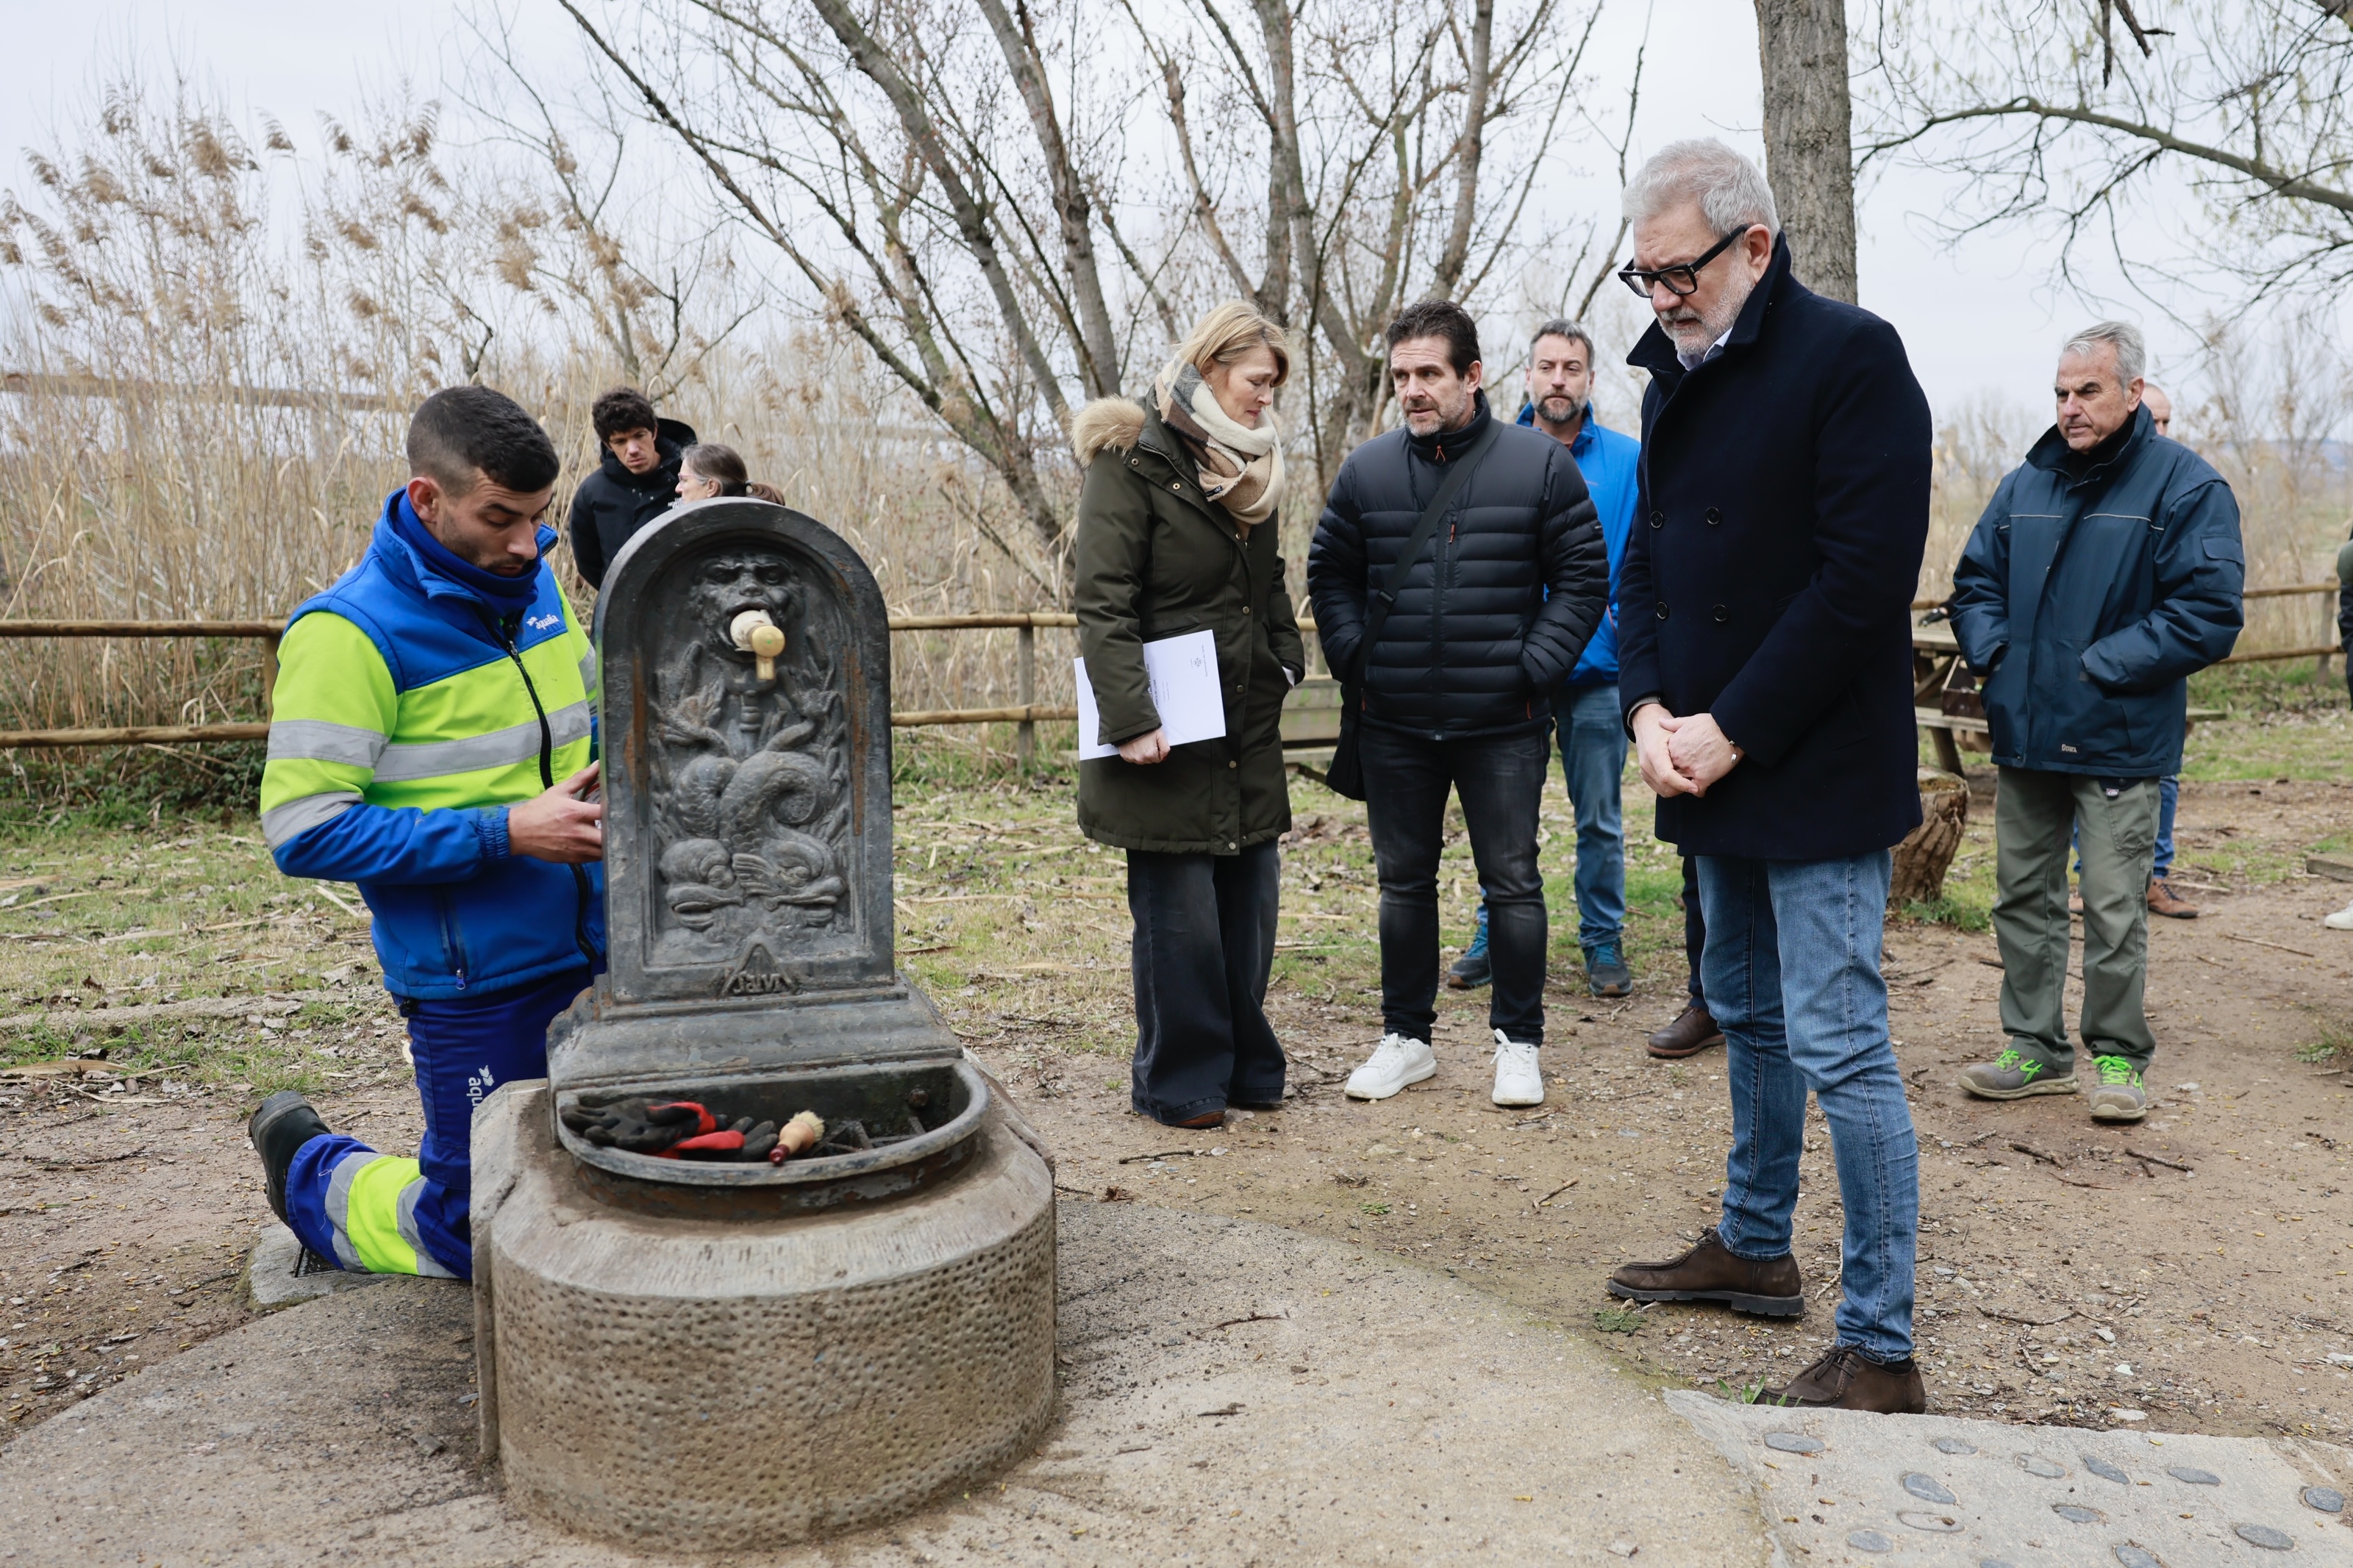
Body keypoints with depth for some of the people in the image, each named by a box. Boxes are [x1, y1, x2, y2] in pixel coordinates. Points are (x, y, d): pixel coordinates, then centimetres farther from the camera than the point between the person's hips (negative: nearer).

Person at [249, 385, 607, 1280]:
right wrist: (506, 832, -23)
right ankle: (304, 1164, 35)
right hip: (479, 987, -6)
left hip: (596, 954, 7)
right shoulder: (350, 632, -17)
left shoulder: (533, 582, 4)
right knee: (475, 1239, 8)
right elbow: (304, 831, -19)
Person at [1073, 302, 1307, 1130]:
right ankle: (1178, 1082, 15)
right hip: (1169, 735, -7)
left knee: (1250, 900, 12)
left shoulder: (1250, 466, 15)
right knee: (1178, 913, 0)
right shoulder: (1131, 462, -9)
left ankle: (1248, 1067, 27)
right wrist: (1130, 719, -23)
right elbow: (1103, 604, -16)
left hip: (1249, 732, 7)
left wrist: (1285, 664, 11)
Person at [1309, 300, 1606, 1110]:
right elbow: (1329, 576, 12)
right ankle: (1406, 1036, 26)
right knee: (1403, 881, 12)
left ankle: (1518, 1041, 20)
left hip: (1504, 724, -2)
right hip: (1395, 725, 3)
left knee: (1512, 882, 5)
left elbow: (1583, 577, 0)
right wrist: (1358, 659, -1)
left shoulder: (1541, 464, -3)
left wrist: (1535, 668, -9)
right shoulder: (1366, 471, 3)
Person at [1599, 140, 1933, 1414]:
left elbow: (1866, 576, -20)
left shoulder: (1851, 356, -12)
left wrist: (1732, 731, -18)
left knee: (1838, 1046, -6)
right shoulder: (1678, 380, 12)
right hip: (1711, 770, 8)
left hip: (1818, 775, -8)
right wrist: (1651, 709, -4)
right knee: (1748, 1016, 19)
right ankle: (1754, 1249, 36)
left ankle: (1879, 1347, 5)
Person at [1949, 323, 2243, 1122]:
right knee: (2023, 896, 11)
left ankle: (2118, 1055, 18)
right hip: (2025, 732, 5)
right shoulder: (2025, 484, 10)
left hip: (2118, 740, -5)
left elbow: (2209, 613, -13)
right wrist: (1995, 658, -1)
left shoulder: (2185, 485, -6)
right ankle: (2037, 1048, 24)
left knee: (2114, 908, 1)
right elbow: (1975, 583, 16)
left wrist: (2099, 667, -17)